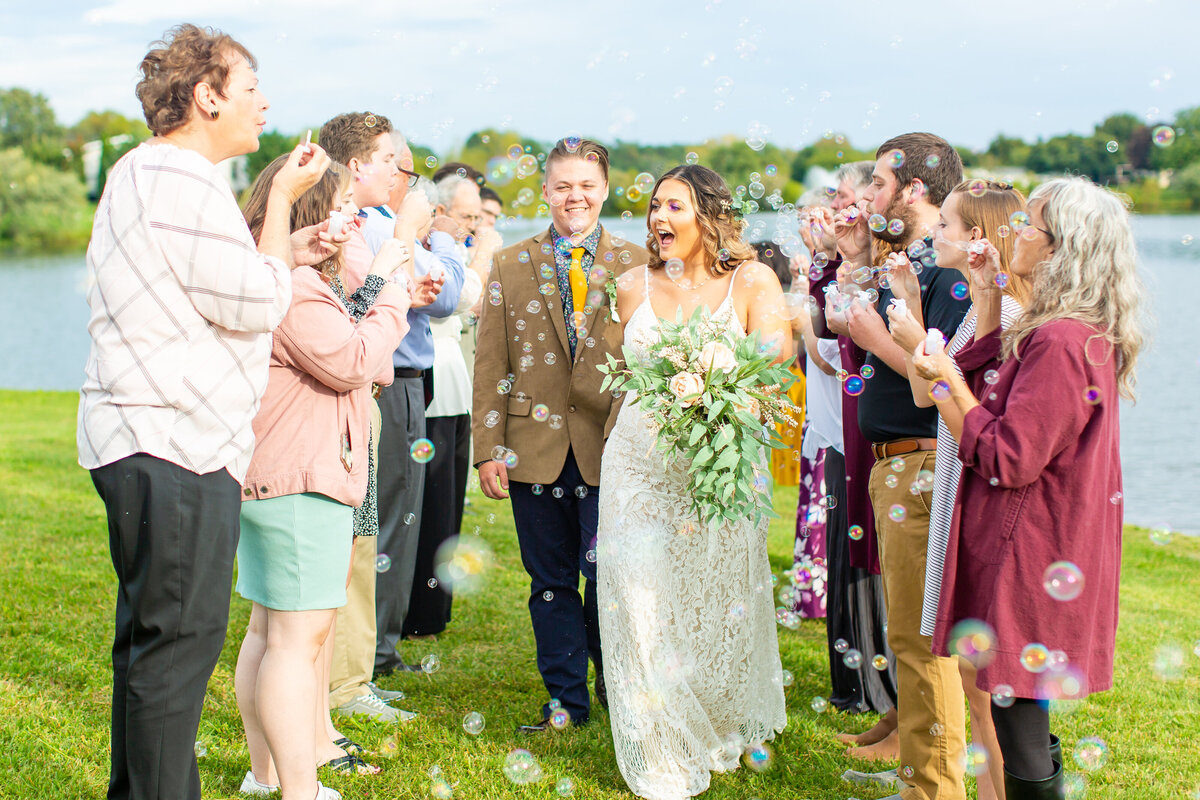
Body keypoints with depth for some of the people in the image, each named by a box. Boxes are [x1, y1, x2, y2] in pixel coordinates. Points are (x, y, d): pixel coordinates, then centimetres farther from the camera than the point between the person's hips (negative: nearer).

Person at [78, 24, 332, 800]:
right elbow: (253, 305, -14)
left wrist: (285, 253, 16)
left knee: (151, 635, 17)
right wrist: (282, 199, -5)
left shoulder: (142, 172, 20)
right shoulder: (183, 183, -15)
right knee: (179, 638, -7)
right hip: (177, 447, -11)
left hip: (143, 440, 11)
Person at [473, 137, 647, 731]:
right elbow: (491, 365, 6)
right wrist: (488, 449, 0)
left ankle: (611, 680, 20)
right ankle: (566, 698, 21)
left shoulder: (637, 265, 6)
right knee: (551, 581, 8)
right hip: (536, 447, 2)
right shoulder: (511, 266, 9)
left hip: (613, 451, -2)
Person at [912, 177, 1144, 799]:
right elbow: (988, 386, 18)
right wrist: (987, 301, 14)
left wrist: (949, 380, -14)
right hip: (1039, 553, 11)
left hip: (1026, 561, -11)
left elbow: (1007, 460, -22)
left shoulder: (1060, 342, -22)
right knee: (1021, 716, 20)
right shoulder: (1085, 336, 11)